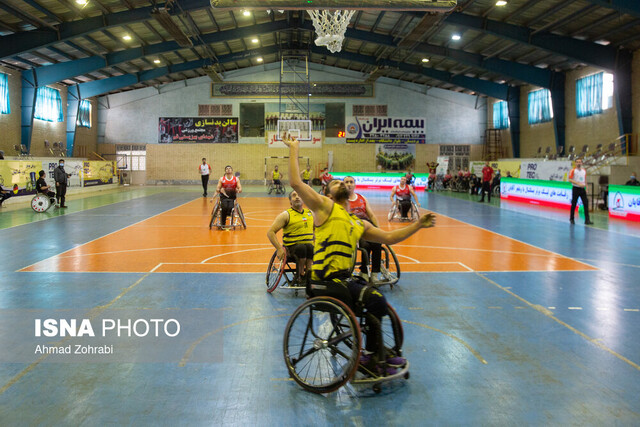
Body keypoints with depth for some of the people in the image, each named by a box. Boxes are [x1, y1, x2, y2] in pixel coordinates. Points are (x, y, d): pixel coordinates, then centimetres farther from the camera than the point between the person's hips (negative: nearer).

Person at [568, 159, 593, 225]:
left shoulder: (584, 171, 11)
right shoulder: (573, 170, -5)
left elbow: (585, 180, 18)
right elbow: (570, 180, -12)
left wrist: (586, 188, 10)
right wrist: (578, 184, -20)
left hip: (582, 189, 4)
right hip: (576, 189, -4)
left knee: (586, 204, -5)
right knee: (574, 204, 2)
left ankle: (587, 220, -7)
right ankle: (571, 219, 17)